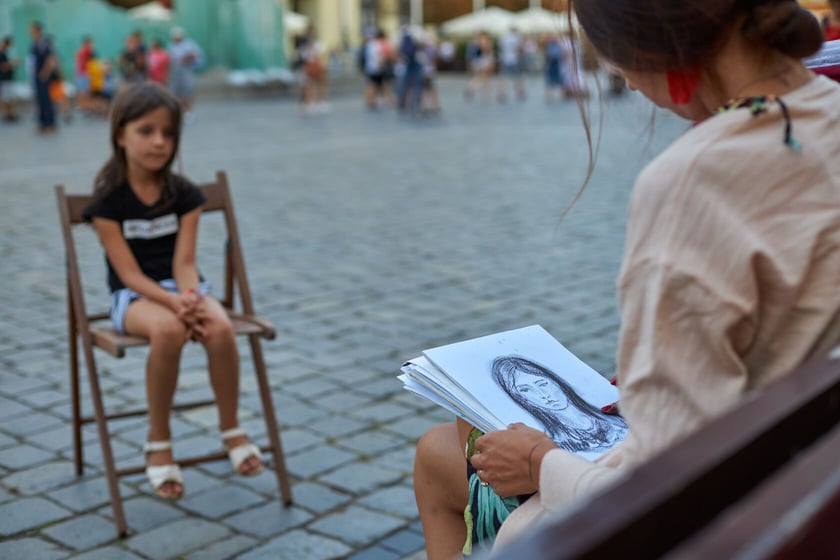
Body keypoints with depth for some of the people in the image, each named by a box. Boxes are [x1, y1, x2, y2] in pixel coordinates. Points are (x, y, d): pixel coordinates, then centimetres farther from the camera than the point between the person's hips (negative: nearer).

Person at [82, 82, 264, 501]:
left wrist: (190, 298, -27)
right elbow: (129, 272, -13)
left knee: (220, 327, -31)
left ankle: (231, 429, -8)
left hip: (183, 289, 3)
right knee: (168, 331, -38)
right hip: (134, 296, -3)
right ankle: (158, 442, -19)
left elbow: (183, 262, -6)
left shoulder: (184, 194, 0)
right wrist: (173, 302, -29)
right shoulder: (108, 200, -8)